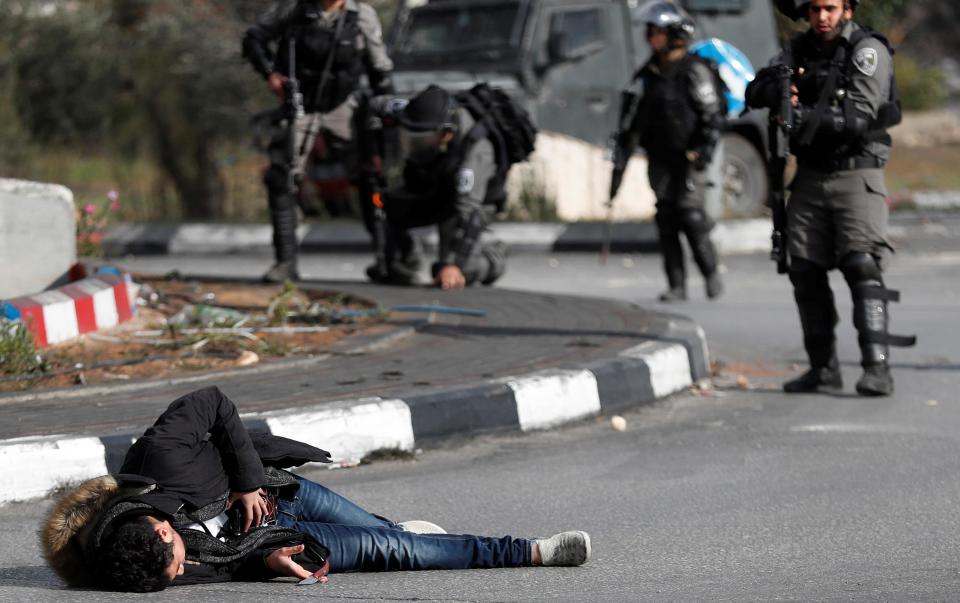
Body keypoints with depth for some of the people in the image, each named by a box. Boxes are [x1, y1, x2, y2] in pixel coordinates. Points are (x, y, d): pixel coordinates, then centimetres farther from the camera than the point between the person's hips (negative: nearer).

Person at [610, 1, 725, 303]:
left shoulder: (695, 71, -9)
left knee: (690, 214, -14)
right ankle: (676, 285, 3)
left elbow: (713, 117, -12)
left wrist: (701, 155, -20)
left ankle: (711, 273, 4)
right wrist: (619, 166, 10)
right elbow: (631, 122, 14)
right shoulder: (646, 76, 11)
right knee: (666, 216, -1)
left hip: (693, 157, -6)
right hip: (661, 159, 6)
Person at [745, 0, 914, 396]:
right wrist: (777, 90, -21)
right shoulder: (799, 49, 10)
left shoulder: (868, 51, -8)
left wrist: (812, 117, -32)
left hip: (856, 175, -6)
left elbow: (860, 116, -18)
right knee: (805, 272, 3)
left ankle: (877, 368, -22)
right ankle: (823, 369, 11)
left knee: (862, 266, -17)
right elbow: (755, 92, 2)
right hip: (810, 177, 6)